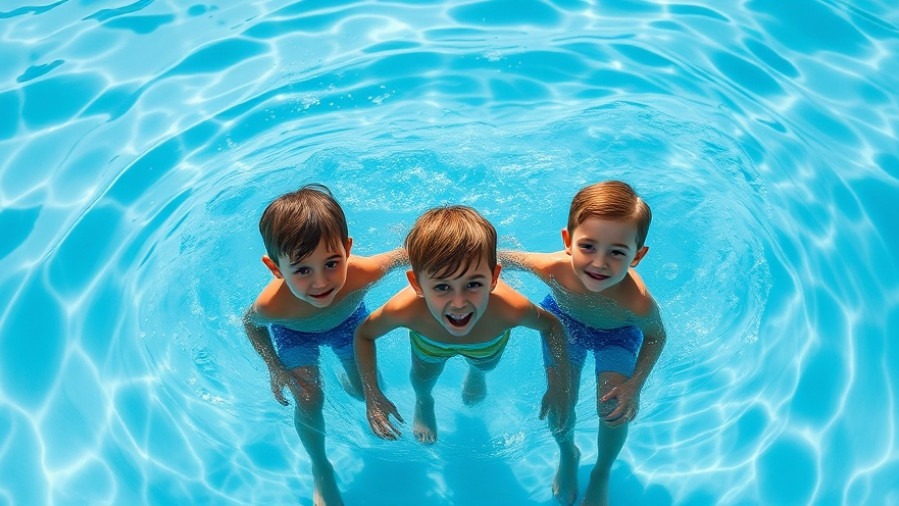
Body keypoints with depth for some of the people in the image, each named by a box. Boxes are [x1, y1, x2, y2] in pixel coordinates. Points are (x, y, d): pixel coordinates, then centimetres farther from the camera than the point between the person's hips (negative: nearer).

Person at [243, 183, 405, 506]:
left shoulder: (362, 273, -47)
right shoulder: (272, 305, -44)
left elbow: (402, 255, -24)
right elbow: (251, 324, -17)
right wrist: (275, 369, -17)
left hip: (347, 319, 2)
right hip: (295, 333, -1)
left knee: (366, 391, 8)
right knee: (309, 401, -7)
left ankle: (345, 380, 47)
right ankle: (320, 468, 23)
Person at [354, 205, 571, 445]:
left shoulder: (510, 309, -48)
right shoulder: (405, 309, -47)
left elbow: (552, 325, -23)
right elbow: (364, 334, -23)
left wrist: (559, 386, -23)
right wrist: (372, 396, -28)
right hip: (430, 345, -1)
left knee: (484, 365, 31)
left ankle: (475, 373, 68)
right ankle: (423, 402, 59)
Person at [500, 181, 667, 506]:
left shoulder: (638, 302, -44)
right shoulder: (552, 269, -43)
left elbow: (655, 336, -19)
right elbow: (505, 257, -20)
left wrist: (634, 385, -23)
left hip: (617, 332, -1)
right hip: (564, 320, 1)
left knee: (613, 411, -5)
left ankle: (601, 474, 30)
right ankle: (567, 455, 38)